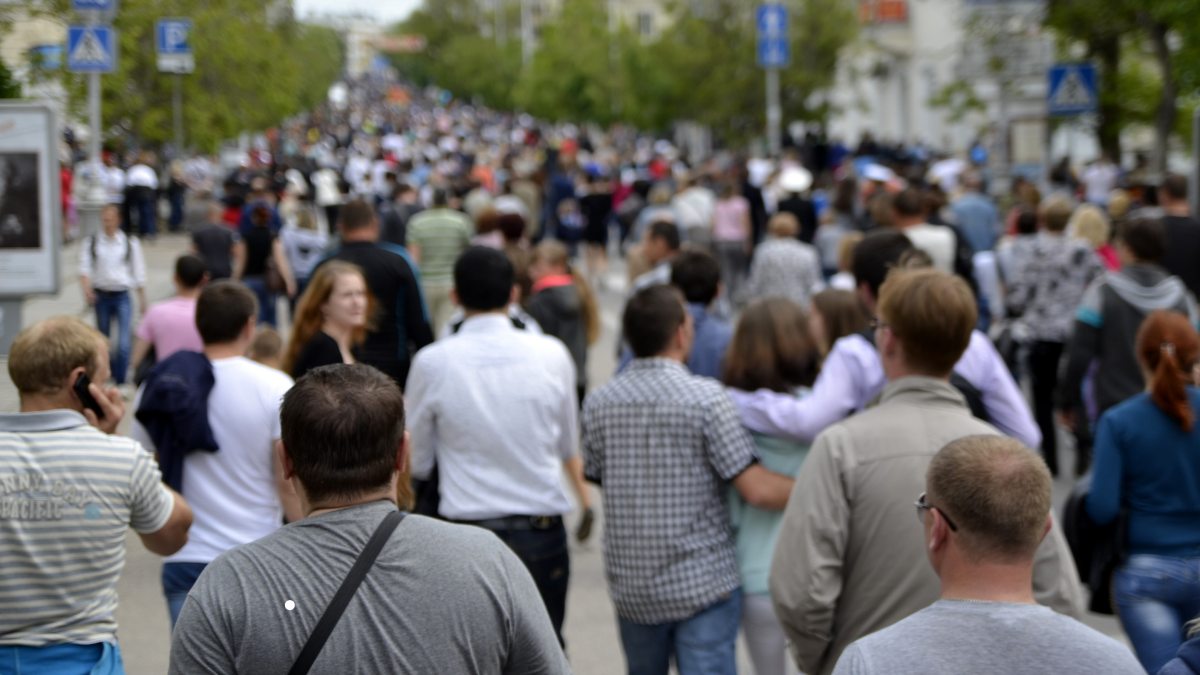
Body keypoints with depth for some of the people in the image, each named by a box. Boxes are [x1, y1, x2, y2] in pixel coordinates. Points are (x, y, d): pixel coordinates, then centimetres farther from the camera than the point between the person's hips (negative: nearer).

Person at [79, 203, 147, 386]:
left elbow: (139, 273, 6)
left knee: (124, 343, -15)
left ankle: (120, 381, -9)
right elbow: (84, 268, -5)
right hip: (101, 295, 2)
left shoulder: (130, 243, 2)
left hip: (122, 296, -2)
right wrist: (86, 289, -24)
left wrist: (142, 300, 7)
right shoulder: (91, 243, 3)